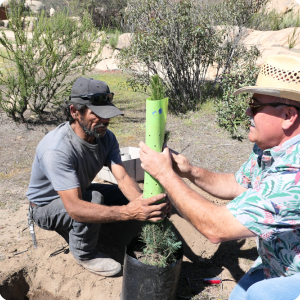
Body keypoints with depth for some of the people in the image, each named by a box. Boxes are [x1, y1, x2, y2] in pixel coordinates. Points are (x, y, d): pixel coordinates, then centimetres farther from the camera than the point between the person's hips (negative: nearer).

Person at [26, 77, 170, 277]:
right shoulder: (56, 149, -37)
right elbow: (74, 207, -44)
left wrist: (142, 202, -44)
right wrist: (128, 212, -54)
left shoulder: (106, 137, -14)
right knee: (94, 199, -35)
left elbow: (123, 179, -22)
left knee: (131, 196, -6)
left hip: (80, 191, 7)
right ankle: (84, 254, -5)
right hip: (47, 206, -7)